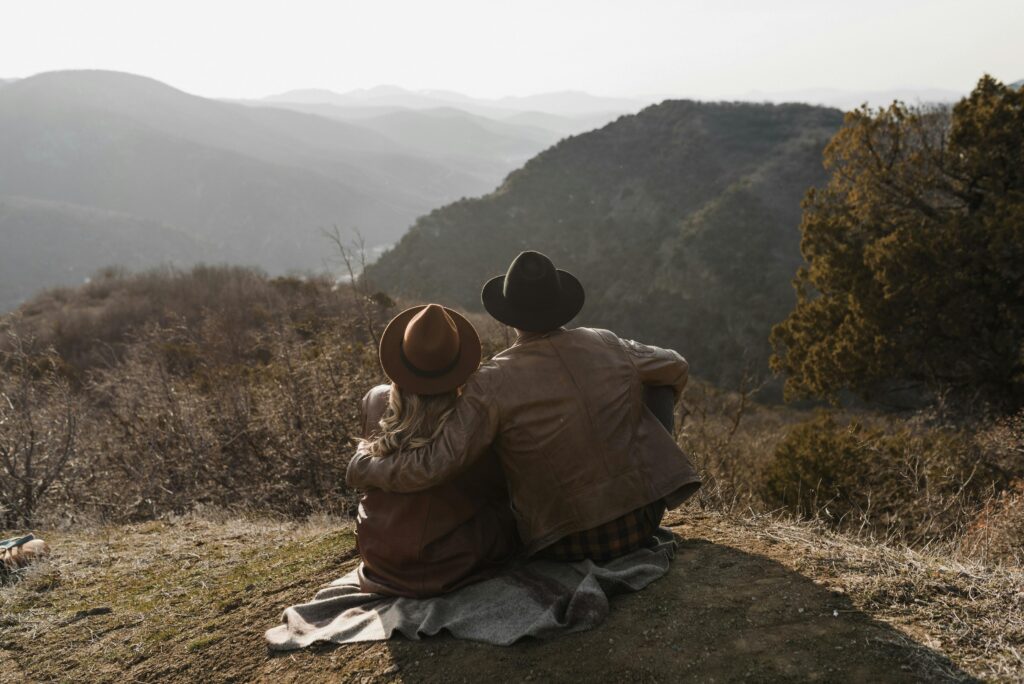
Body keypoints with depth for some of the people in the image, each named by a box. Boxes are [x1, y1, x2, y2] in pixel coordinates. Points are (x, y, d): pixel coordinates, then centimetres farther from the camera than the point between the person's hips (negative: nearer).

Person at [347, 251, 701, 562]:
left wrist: (363, 466, -4)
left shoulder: (492, 384, -16)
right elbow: (675, 368, 15)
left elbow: (431, 465, -22)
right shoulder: (606, 345, -3)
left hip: (571, 544, -3)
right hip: (644, 518, 3)